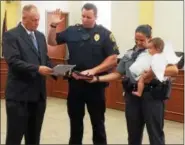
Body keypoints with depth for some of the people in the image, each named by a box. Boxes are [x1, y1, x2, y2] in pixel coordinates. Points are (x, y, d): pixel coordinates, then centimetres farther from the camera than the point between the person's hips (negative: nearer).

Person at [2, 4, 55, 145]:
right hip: (19, 94, -6)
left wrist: (54, 70, -3)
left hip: (39, 94, 7)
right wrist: (37, 69, -25)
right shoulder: (11, 35, -7)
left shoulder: (40, 36, 15)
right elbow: (13, 61, -18)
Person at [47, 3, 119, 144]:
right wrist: (53, 25, -6)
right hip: (74, 82, 3)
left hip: (95, 84, -3)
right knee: (75, 120, 16)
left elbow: (113, 59, -9)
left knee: (98, 122, 10)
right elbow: (52, 42, 11)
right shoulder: (72, 31, 3)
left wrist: (94, 70, -20)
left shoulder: (105, 34, -5)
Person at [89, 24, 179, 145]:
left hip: (152, 96, -4)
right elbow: (117, 74, 12)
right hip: (132, 96, 4)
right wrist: (97, 78, 0)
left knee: (155, 133, 2)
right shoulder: (129, 54, 12)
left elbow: (174, 70, -11)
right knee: (133, 133, 13)